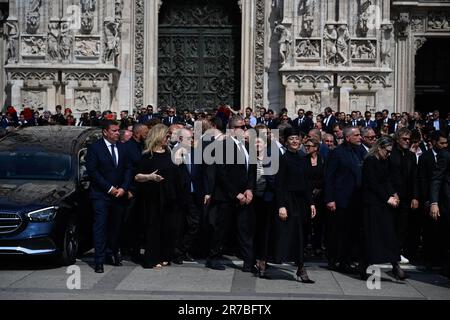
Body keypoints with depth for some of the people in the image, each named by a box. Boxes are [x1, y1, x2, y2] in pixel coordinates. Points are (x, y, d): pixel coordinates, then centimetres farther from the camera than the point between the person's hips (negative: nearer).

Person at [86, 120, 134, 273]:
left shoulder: (122, 148, 10)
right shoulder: (94, 148, -4)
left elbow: (128, 169, 9)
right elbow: (92, 171, -9)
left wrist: (124, 188, -4)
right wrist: (109, 188, -11)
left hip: (120, 194, 4)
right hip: (101, 195, -4)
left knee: (116, 226, 9)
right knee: (100, 227, -4)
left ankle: (115, 253, 23)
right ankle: (99, 261, -2)